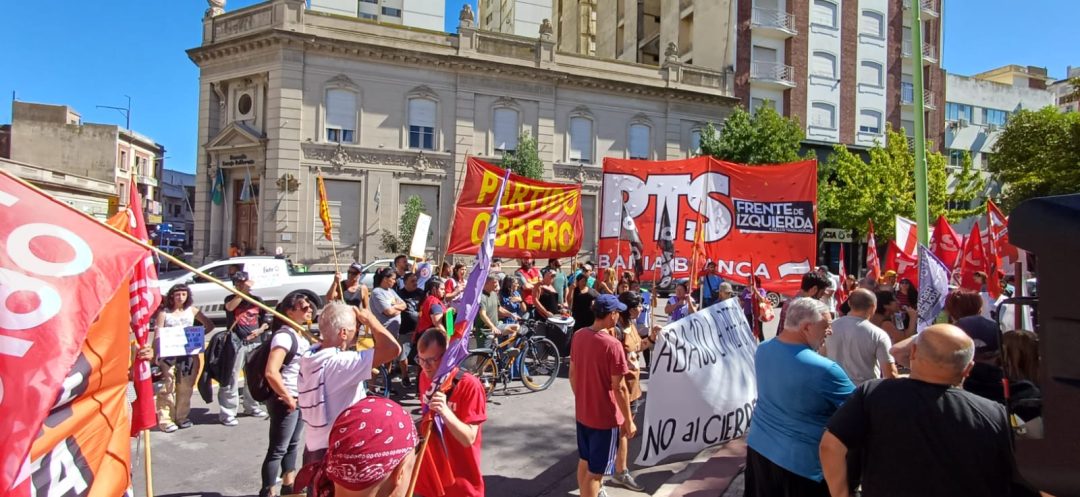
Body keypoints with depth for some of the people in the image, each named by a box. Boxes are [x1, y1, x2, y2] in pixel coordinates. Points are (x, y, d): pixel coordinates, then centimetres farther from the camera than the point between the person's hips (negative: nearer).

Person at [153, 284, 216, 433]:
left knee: (186, 387, 7)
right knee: (167, 388, -6)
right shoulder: (164, 313, 1)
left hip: (189, 354, 3)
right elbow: (158, 335, -4)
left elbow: (209, 325, 12)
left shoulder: (192, 310, 9)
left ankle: (181, 417, 19)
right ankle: (165, 420, 1)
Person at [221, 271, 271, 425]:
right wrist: (243, 291, -27)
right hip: (236, 343, -4)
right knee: (231, 378, -5)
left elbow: (265, 321, 15)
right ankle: (227, 413, 1)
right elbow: (230, 307, -24)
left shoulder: (256, 300, 11)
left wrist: (260, 330, -5)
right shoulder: (231, 298, 1)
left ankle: (251, 407, 28)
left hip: (255, 343, 4)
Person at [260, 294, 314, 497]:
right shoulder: (284, 336, -20)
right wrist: (288, 398, -20)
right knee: (278, 449, 0)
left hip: (301, 399, 9)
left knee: (293, 444, 21)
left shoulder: (300, 334, 8)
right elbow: (271, 372, -30)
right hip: (285, 402, -9)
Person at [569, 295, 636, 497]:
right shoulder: (612, 345, -24)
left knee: (584, 461, 23)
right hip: (605, 417, -7)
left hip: (582, 412, 7)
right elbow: (619, 388, -20)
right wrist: (628, 421, -9)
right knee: (595, 470, 7)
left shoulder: (578, 336, -3)